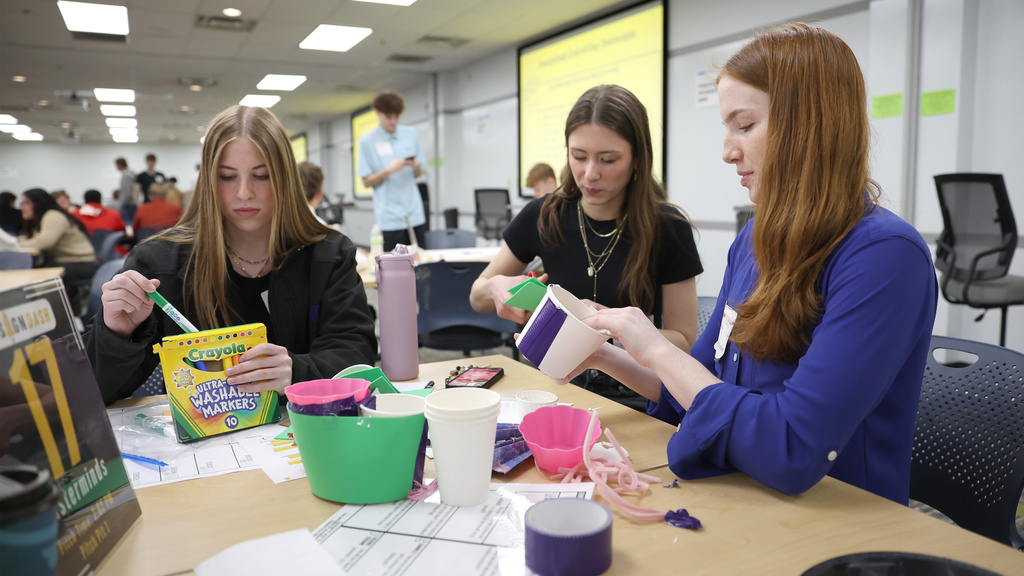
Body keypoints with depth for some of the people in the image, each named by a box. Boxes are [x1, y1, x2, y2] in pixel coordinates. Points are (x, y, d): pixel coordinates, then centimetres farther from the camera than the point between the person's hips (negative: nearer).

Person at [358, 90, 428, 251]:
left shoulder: (410, 134, 9)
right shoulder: (367, 141, -1)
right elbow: (366, 182, -1)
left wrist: (416, 166, -8)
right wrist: (389, 171, -17)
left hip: (415, 213, 3)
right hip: (389, 218, -3)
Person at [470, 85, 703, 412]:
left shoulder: (667, 228, -7)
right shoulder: (542, 217, -1)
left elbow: (684, 342, -1)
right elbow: (477, 297, 12)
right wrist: (496, 288, -12)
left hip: (636, 395, -3)